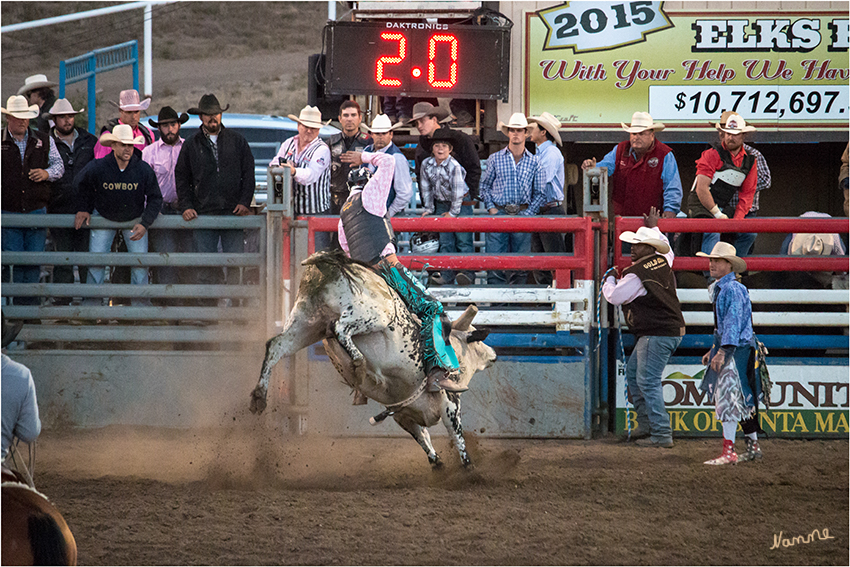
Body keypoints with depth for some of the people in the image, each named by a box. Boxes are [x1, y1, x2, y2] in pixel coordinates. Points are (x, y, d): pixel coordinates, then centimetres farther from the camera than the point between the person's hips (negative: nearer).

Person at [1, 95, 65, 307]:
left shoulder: (44, 141, 9)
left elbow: (59, 166, 15)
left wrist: (46, 174, -6)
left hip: (36, 210, 2)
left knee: (34, 261, 1)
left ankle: (28, 304, 9)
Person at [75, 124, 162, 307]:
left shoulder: (144, 170, -21)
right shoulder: (97, 168, -22)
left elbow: (155, 198, -10)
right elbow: (82, 186, 2)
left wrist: (145, 224, -20)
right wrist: (83, 209, -1)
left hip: (134, 219, 0)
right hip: (103, 217, 0)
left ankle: (140, 303, 5)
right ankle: (92, 302, 3)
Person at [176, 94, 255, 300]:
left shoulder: (237, 141, 10)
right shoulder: (191, 144, 11)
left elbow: (248, 173, 11)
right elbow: (181, 178, 12)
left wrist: (244, 202, -1)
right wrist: (186, 206, 0)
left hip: (233, 212, 0)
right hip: (203, 212, 0)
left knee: (235, 264, -6)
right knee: (205, 266, -2)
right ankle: (206, 305, 4)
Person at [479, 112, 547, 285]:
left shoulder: (534, 162, 7)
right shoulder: (495, 159, 8)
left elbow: (540, 193, 8)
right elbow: (485, 186, 14)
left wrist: (527, 213, -2)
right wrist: (491, 208, 1)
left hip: (523, 214, 0)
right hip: (499, 212, 0)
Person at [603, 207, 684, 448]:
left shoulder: (637, 275, -19)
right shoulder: (663, 262, 8)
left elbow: (615, 297, -10)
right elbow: (667, 249, 34)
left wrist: (609, 281, 9)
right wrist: (654, 228, 44)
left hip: (657, 335, -10)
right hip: (672, 330, 10)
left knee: (648, 382, -9)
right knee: (633, 372, 19)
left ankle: (661, 435, -11)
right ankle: (646, 425, 21)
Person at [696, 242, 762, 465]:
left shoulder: (733, 289, -15)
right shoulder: (719, 289, 17)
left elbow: (733, 322, -21)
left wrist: (722, 351, -26)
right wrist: (714, 350, 25)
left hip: (736, 349, -11)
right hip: (727, 348, 11)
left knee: (729, 399, -12)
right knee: (742, 401, 15)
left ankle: (728, 452, -14)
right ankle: (753, 447, 23)